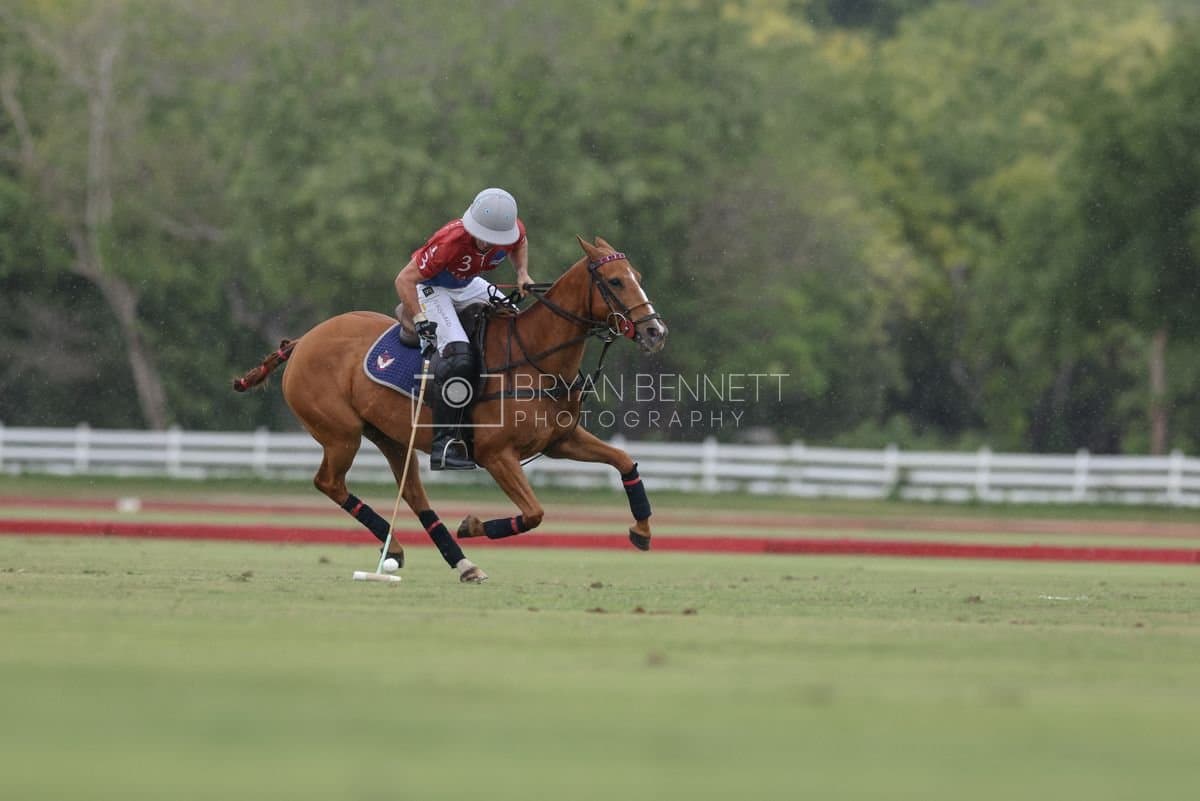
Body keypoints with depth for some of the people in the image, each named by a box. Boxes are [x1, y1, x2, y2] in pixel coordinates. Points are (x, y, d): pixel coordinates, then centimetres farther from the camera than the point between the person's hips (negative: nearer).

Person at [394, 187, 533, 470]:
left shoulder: (514, 229, -19)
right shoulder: (450, 241, -37)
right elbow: (404, 280, -33)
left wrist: (523, 274, -3)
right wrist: (420, 320, -36)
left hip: (469, 285, 8)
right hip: (430, 288, -7)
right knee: (457, 356, -26)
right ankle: (444, 445, -25)